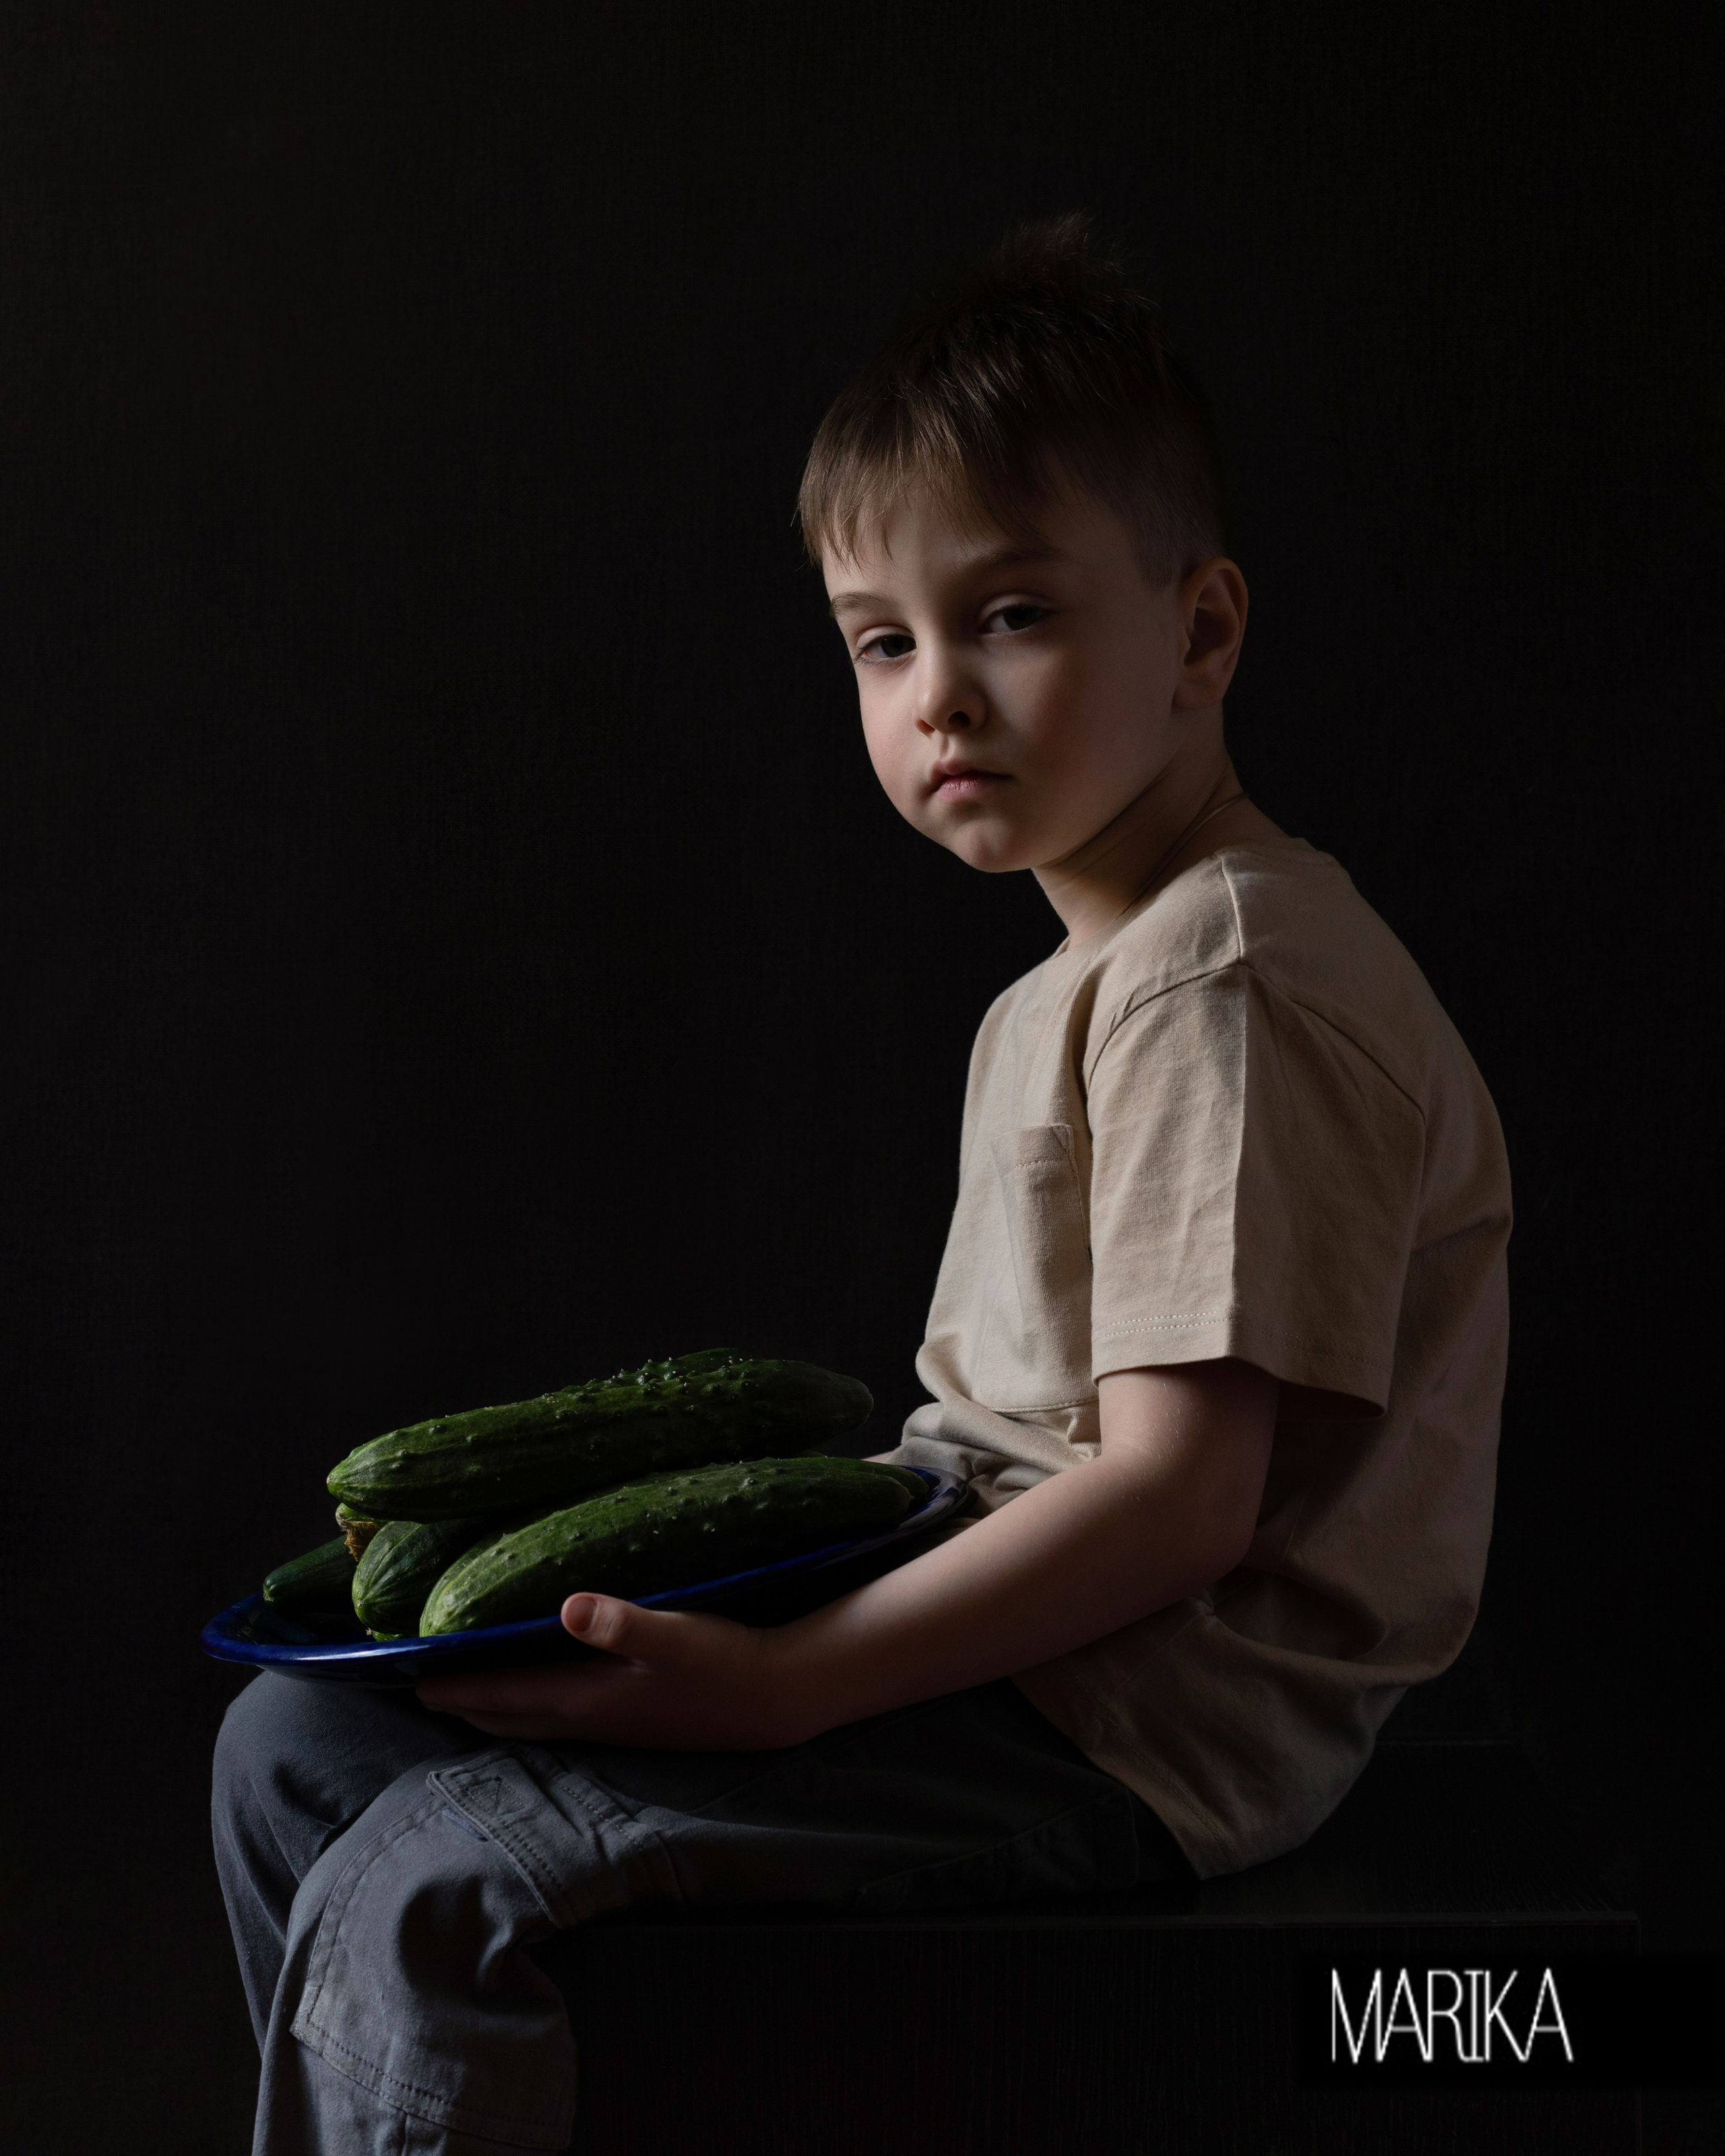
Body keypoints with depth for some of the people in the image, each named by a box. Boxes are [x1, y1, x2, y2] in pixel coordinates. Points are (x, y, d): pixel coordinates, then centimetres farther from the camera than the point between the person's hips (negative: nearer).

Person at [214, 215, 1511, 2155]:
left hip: (1136, 1733, -10)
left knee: (429, 1895, -22)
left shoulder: (1231, 987, -17)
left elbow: (1178, 1497, -23)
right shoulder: (1079, 981, 16)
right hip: (1003, 1625, 10)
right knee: (300, 1746, 8)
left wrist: (782, 1687, -24)